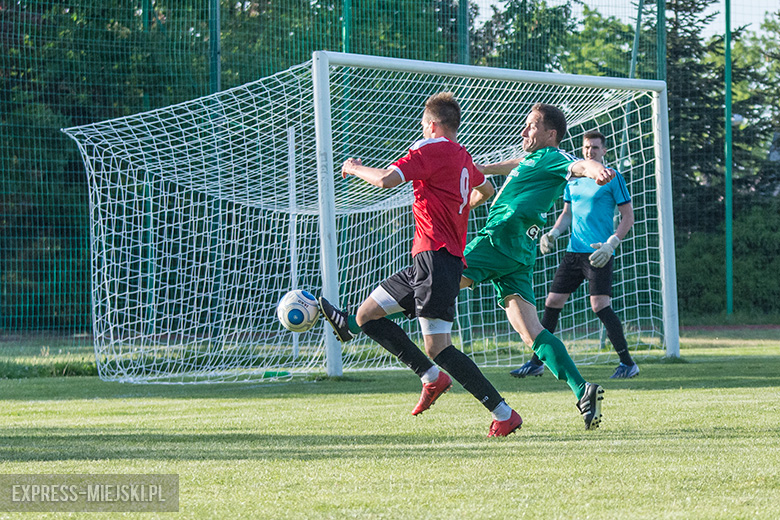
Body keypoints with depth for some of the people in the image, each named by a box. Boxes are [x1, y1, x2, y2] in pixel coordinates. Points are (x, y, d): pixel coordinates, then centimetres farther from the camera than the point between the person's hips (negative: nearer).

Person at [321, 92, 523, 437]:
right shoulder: (463, 157, 19)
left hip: (436, 256, -10)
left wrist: (355, 169, 0)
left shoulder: (431, 149, -8)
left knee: (437, 347, -14)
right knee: (367, 314, 12)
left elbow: (386, 179, -20)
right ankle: (432, 377, 8)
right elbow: (486, 190, 40)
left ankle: (504, 414, -13)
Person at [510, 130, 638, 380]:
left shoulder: (613, 178, -3)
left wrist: (611, 244, -16)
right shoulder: (573, 178, 14)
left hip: (599, 253, -6)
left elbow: (628, 217, -4)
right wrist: (552, 233, 6)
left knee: (600, 306, -16)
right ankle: (536, 362, 13)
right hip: (574, 251, 6)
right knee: (552, 302, 4)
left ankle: (628, 364, -7)